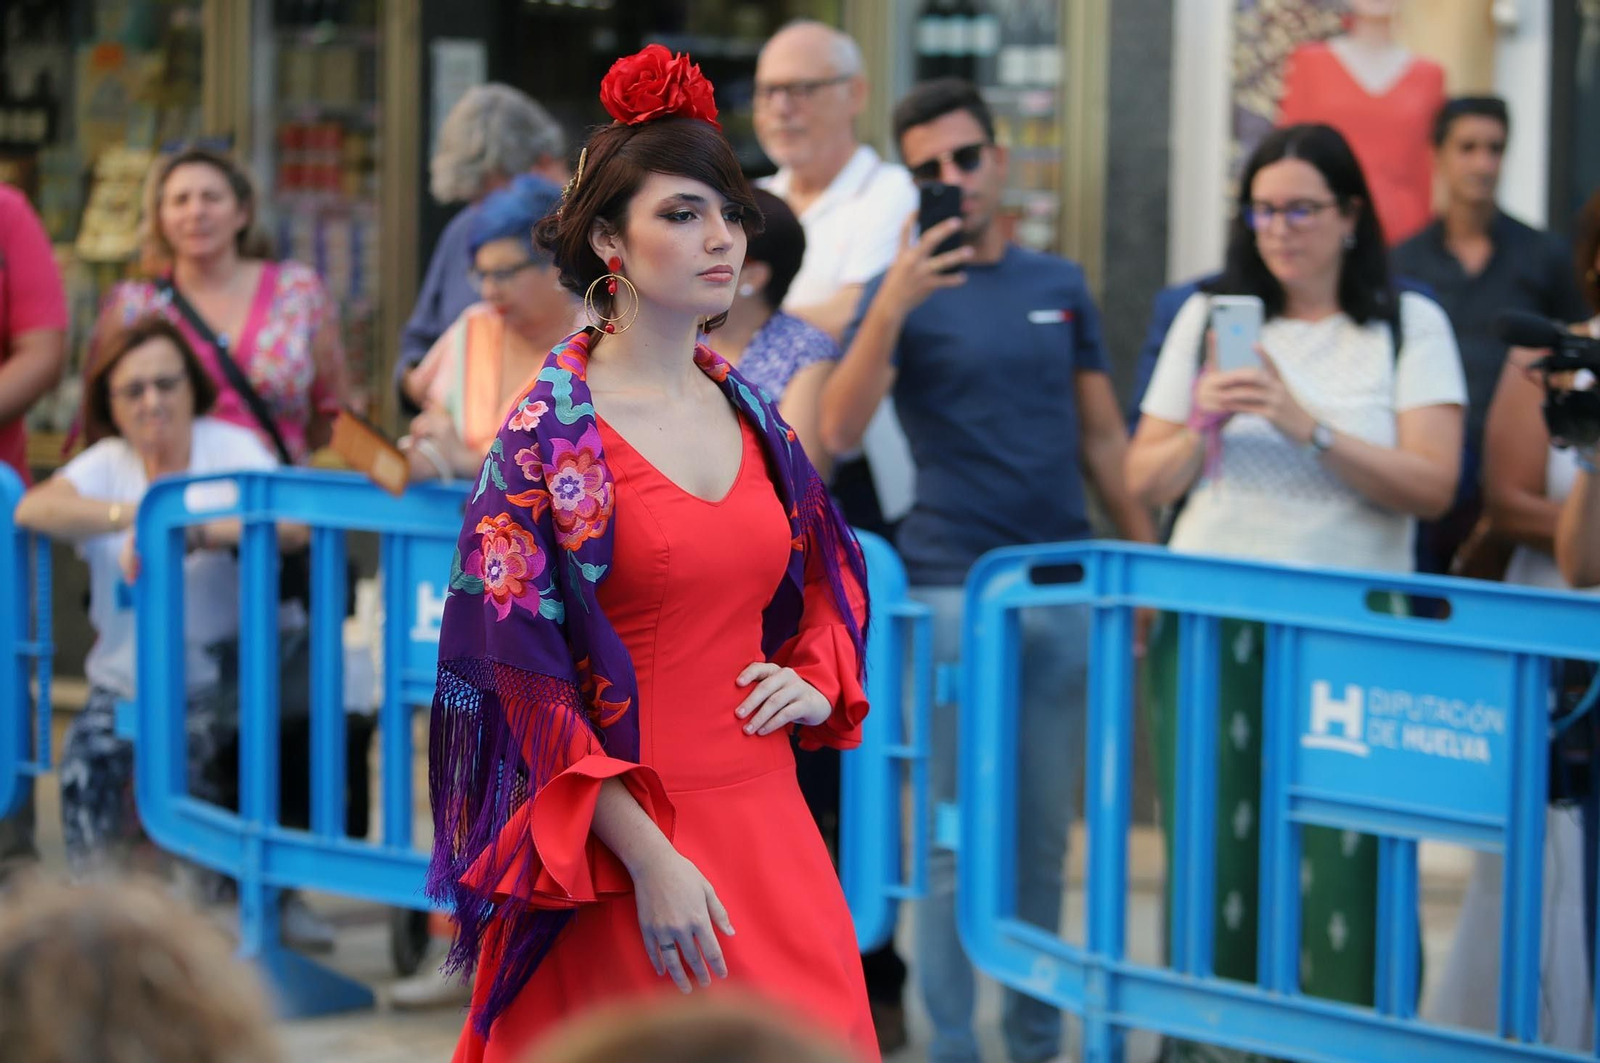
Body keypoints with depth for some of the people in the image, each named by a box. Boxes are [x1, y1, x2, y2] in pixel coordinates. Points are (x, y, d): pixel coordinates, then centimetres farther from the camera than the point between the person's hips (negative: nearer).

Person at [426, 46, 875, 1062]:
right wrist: (652, 861, -18)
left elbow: (828, 577, 25)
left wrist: (814, 681, 3)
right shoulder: (547, 433, -8)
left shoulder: (749, 413, 9)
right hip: (624, 843, -6)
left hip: (767, 816, 6)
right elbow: (521, 675, -12)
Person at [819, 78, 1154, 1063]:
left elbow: (1102, 437, 15)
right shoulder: (904, 291, -1)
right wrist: (890, 310, -27)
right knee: (955, 839, -2)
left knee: (1044, 836, 10)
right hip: (954, 589, -4)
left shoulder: (1061, 284, 11)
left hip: (1064, 591, 4)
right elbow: (841, 432, -15)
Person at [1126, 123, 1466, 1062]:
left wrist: (1307, 426, -16)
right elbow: (1145, 482, 15)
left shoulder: (1409, 326, 6)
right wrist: (1201, 425, -5)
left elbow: (1432, 486, -6)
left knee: (1346, 865, -10)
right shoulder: (1210, 318, 13)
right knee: (1214, 853, -2)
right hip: (1213, 623, 2)